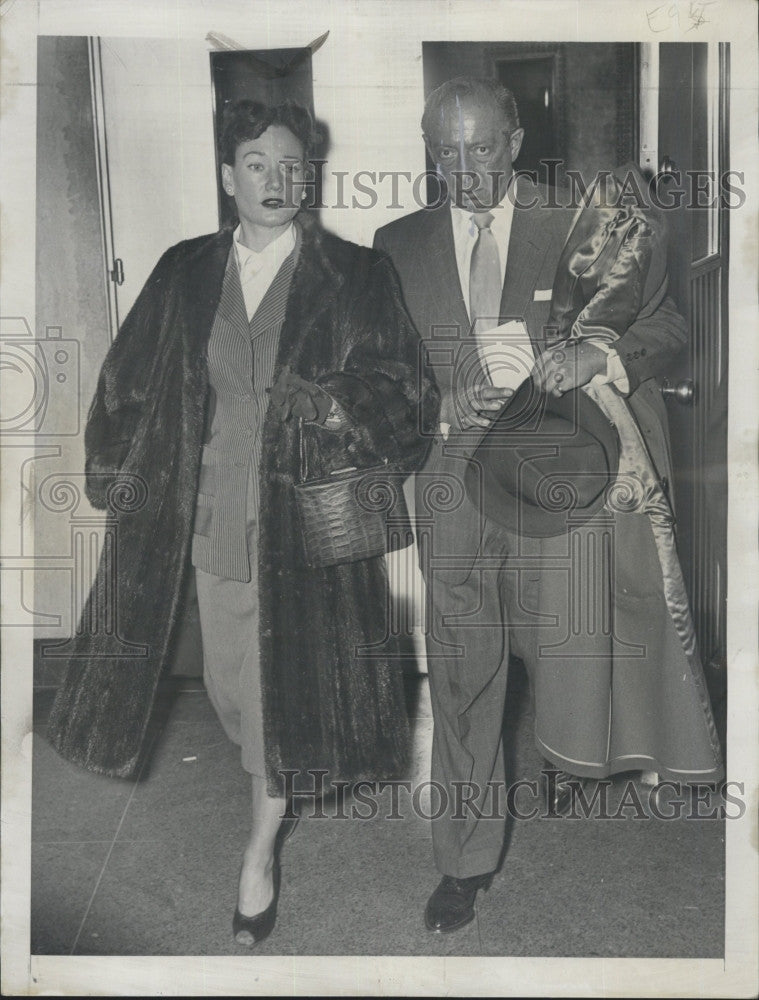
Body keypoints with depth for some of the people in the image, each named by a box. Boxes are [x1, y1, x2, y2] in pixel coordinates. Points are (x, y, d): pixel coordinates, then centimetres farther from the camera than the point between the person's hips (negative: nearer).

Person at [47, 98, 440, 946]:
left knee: (287, 679, 5)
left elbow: (402, 394, -5)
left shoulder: (355, 279, -2)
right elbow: (131, 388, 13)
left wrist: (348, 410, -24)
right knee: (229, 684, 14)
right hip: (213, 518, 4)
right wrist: (122, 485, 10)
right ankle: (278, 801, 45)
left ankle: (261, 851, 27)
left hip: (306, 518, -3)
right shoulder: (185, 276, 7)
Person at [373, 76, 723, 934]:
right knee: (461, 679, 7)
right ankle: (468, 858, 27)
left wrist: (599, 352, -19)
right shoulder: (398, 246, 8)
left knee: (567, 661, 8)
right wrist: (443, 407, -12)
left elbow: (667, 323, 2)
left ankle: (561, 755, 47)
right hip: (455, 486, 1)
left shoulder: (576, 228, 4)